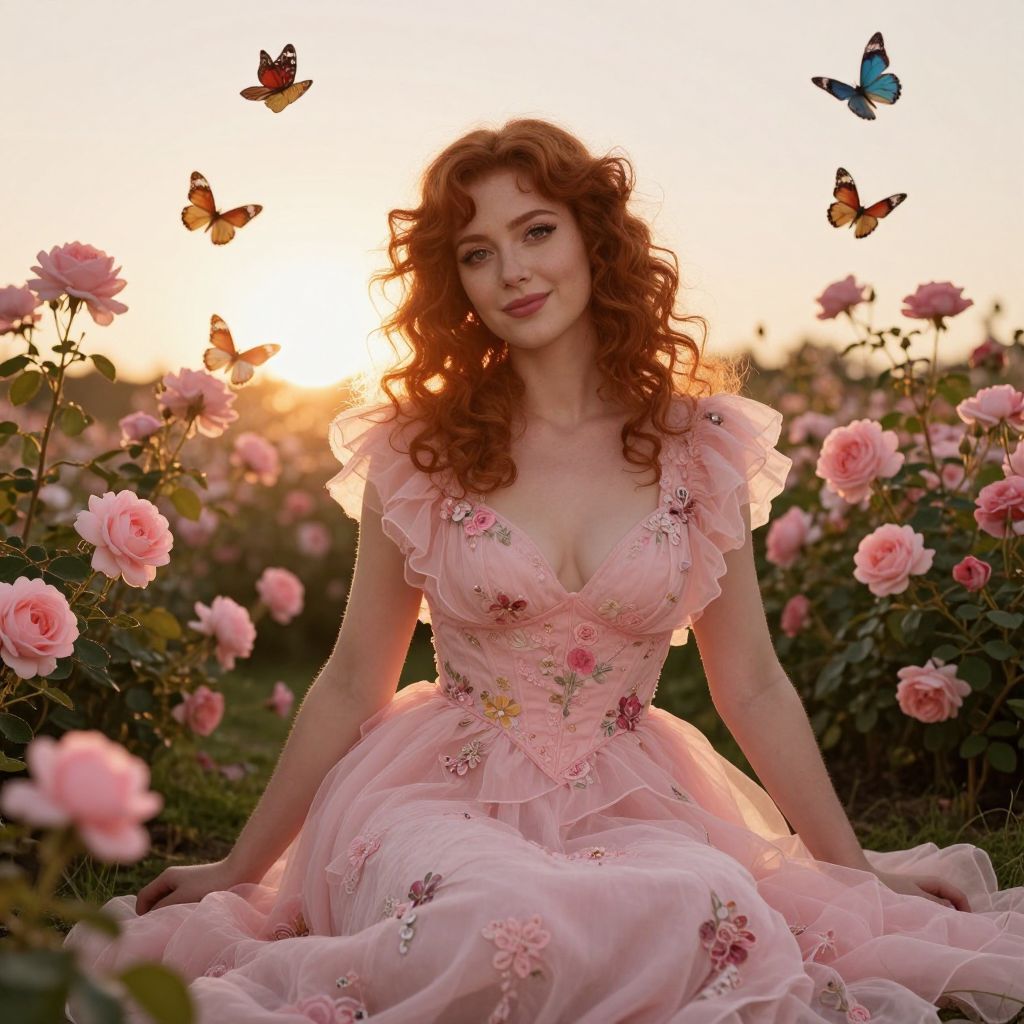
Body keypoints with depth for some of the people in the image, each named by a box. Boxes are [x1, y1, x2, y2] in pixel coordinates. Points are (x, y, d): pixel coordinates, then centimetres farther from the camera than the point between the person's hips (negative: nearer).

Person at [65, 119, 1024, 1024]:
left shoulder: (702, 445, 2)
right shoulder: (416, 450, 0)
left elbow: (753, 690, 9)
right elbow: (352, 684, 7)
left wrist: (858, 866, 12)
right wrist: (239, 868, 10)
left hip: (623, 808, 3)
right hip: (439, 797, -2)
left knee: (717, 908, -33)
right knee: (504, 922, -38)